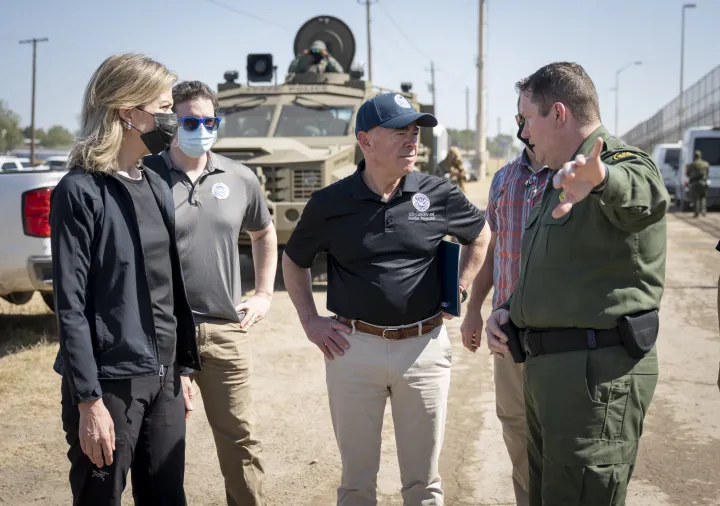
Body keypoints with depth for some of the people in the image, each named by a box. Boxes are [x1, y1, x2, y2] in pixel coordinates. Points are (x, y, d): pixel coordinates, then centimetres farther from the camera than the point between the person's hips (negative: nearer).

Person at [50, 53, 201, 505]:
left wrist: (182, 368, 14)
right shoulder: (80, 191, -10)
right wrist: (88, 400, -16)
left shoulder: (157, 187, 10)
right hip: (110, 382, -6)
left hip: (163, 378, 6)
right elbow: (71, 304, -13)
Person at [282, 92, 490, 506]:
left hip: (425, 346, 1)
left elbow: (481, 234, 15)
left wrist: (459, 293, 8)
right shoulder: (330, 203, -4)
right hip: (354, 346, 0)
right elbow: (294, 260, 12)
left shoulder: (438, 193, -3)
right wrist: (310, 321, 4)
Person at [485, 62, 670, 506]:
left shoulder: (624, 165, -13)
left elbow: (645, 197, -39)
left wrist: (601, 178, -62)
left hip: (598, 371, -10)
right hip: (548, 369, 10)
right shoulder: (563, 182, 19)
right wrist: (509, 310, 8)